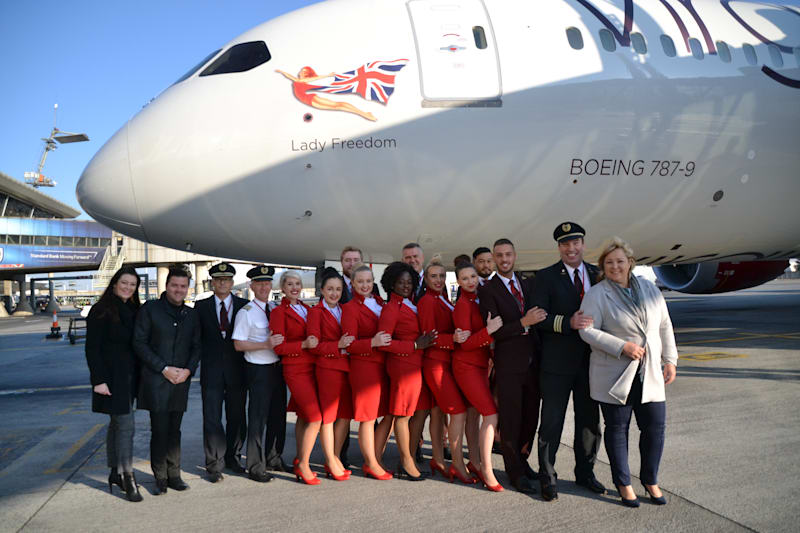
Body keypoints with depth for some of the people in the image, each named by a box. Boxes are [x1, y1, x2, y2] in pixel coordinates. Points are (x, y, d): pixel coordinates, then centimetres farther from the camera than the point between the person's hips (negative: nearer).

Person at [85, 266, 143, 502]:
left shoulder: (133, 311, 11)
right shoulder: (101, 311, -10)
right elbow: (92, 348, -12)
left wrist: (139, 376, 8)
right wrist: (99, 380, -17)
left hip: (128, 376, 7)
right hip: (111, 376, -7)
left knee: (117, 423, 15)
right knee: (125, 424, -9)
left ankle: (115, 472, 24)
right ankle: (127, 478, -2)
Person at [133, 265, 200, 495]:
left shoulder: (191, 314, 12)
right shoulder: (149, 309, -1)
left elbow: (196, 346, 14)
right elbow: (139, 343, -5)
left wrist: (188, 370, -3)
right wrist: (164, 368, -10)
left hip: (181, 381, 4)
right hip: (156, 380, -4)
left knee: (174, 430, 9)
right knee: (160, 430, -4)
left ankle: (174, 475, 17)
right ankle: (160, 478, 8)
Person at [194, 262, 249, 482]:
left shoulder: (244, 305, 3)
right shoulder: (201, 306, 5)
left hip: (237, 370, 1)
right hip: (211, 370, -1)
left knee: (236, 417, 10)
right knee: (212, 418, 0)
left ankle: (232, 457, 26)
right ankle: (214, 464, 9)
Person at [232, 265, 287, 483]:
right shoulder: (246, 312, -9)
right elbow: (238, 344, -12)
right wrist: (266, 345, -21)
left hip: (277, 367, 6)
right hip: (258, 369, -6)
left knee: (278, 414, 14)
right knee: (258, 418, -2)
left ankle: (274, 459, 31)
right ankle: (256, 467, 11)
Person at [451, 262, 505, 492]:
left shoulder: (478, 301, 11)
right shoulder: (463, 305, -14)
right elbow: (465, 343, -19)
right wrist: (489, 330, -29)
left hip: (479, 365, 8)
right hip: (467, 366, -8)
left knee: (475, 414, 13)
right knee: (491, 414, -13)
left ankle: (474, 462, 24)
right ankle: (486, 470, -6)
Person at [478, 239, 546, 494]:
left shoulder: (528, 283, 11)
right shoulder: (488, 290, -6)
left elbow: (539, 314, 17)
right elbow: (493, 332, -13)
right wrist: (523, 323, -22)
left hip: (532, 360, 5)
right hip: (509, 363, -5)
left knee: (531, 416, 13)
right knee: (510, 419, 3)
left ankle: (520, 459, 34)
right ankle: (515, 472, 19)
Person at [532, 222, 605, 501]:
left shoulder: (597, 274, 8)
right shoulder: (546, 276, -4)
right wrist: (568, 322, -27)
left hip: (589, 359, 4)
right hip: (557, 362, -4)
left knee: (590, 420, 15)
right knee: (552, 421, 4)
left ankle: (585, 472, 32)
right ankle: (547, 477, 18)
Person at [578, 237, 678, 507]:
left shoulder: (649, 289, 9)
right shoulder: (596, 294, -6)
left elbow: (664, 326, 13)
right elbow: (588, 330, -12)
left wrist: (670, 360, 8)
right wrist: (622, 347, -19)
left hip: (650, 374, 4)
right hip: (614, 375, -4)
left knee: (655, 425, 4)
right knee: (617, 428, 6)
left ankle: (650, 480, 26)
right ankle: (623, 484, 22)